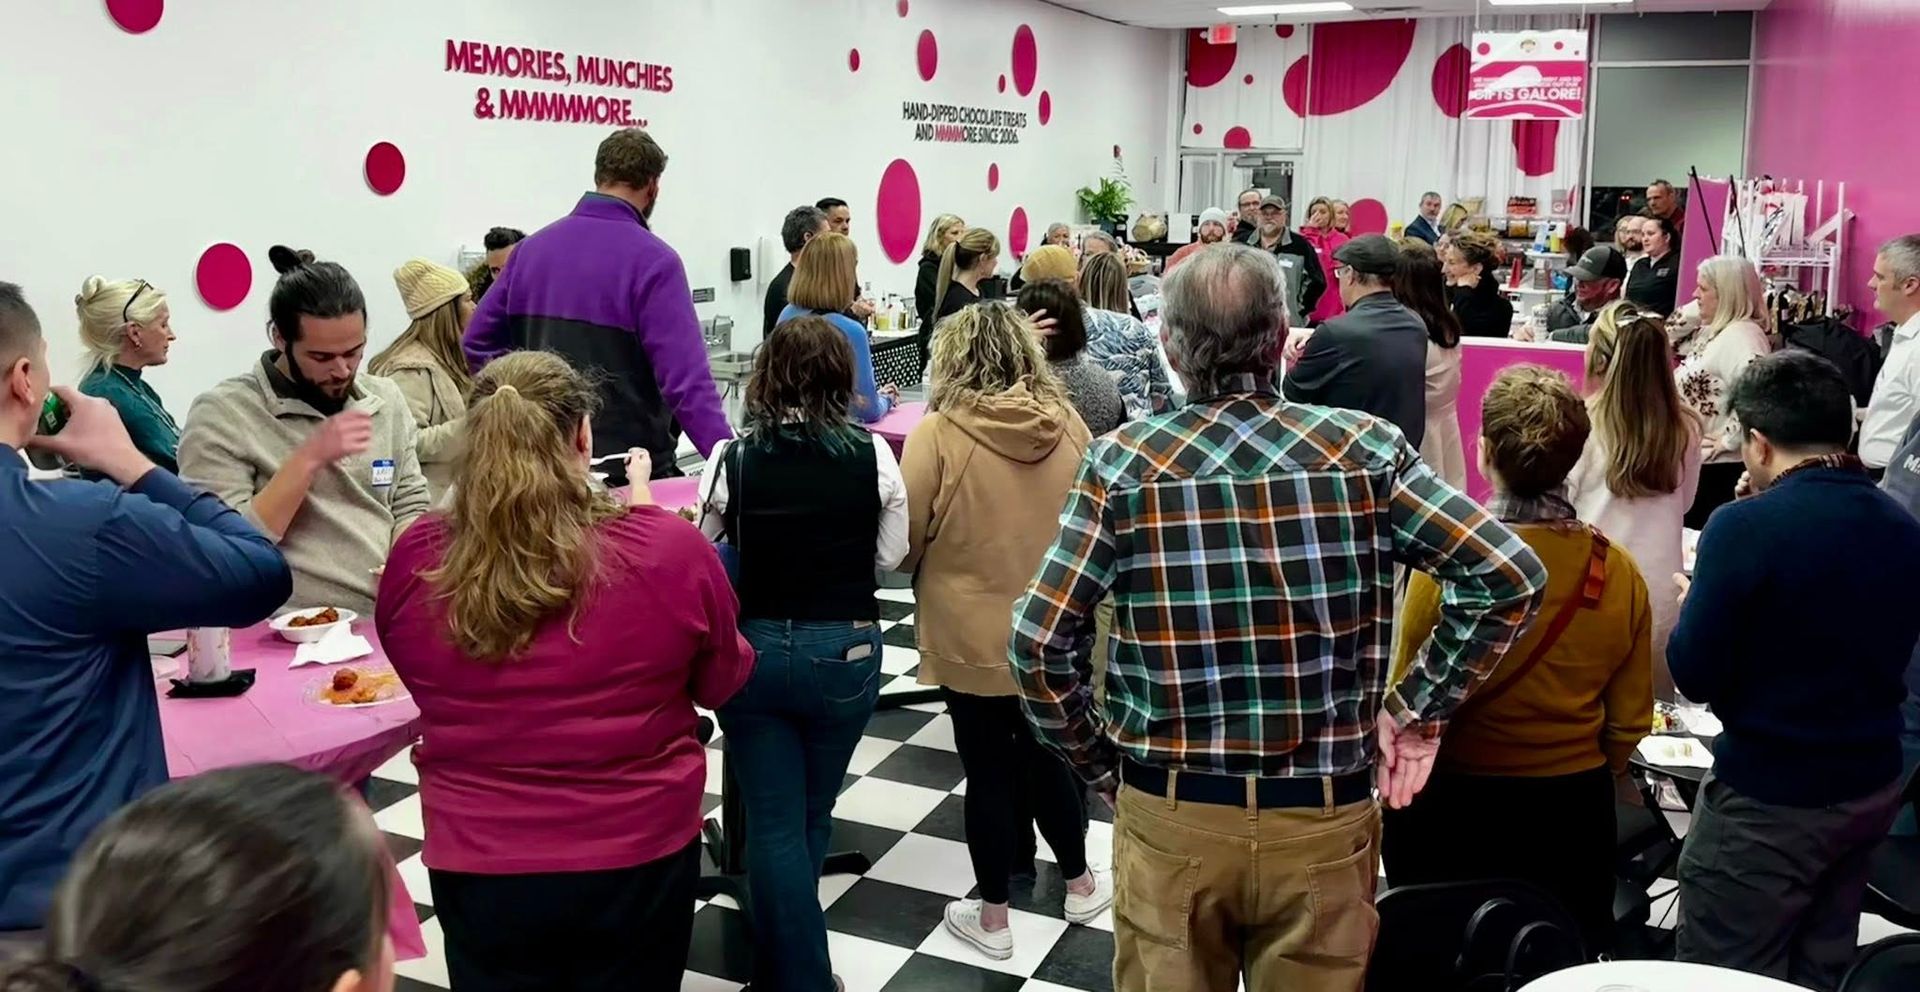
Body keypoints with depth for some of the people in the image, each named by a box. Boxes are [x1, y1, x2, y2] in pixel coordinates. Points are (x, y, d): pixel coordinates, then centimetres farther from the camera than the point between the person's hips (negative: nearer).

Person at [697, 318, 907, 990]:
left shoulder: (731, 459, -9)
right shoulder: (873, 455, -9)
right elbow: (889, 556, -2)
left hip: (752, 649, -1)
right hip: (845, 652, 1)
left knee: (773, 822, 10)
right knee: (811, 814, 21)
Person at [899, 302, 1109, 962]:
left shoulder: (938, 434, -18)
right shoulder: (1068, 425, -6)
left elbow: (905, 544, -9)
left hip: (973, 637, -4)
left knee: (989, 770, 10)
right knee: (1046, 754, 22)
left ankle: (992, 918, 24)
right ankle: (1080, 885, 38)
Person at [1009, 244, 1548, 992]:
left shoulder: (1121, 463, -9)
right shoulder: (1363, 448, -7)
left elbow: (1037, 643, -12)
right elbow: (1510, 577, -10)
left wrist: (1099, 762, 1)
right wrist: (1417, 710, -3)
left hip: (1168, 816, 0)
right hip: (1323, 819, 1)